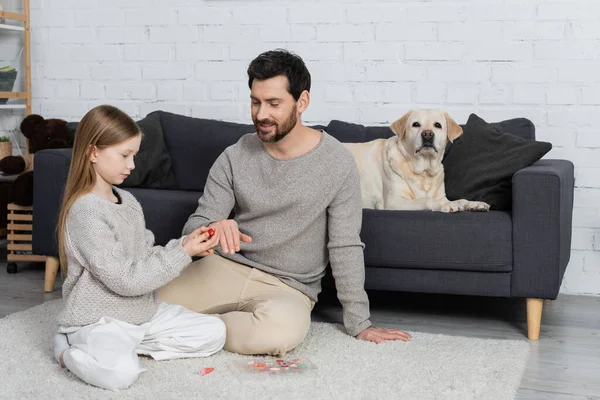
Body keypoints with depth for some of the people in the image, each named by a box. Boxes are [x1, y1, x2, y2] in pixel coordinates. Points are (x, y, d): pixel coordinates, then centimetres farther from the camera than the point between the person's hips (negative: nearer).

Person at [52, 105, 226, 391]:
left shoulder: (128, 200, 8)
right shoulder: (85, 212, -20)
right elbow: (125, 280, -22)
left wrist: (183, 245, -5)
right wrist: (181, 254, -18)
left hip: (143, 311, 9)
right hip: (99, 320, -9)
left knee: (214, 332, 2)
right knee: (121, 372, -37)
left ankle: (130, 344, 3)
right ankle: (70, 350, -5)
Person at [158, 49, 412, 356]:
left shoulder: (337, 163, -9)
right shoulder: (235, 158, -3)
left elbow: (345, 247, -5)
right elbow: (193, 228, -4)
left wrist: (358, 324, -5)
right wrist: (212, 230, -29)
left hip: (289, 288, -1)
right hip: (227, 269, 1)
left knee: (281, 329, -37)